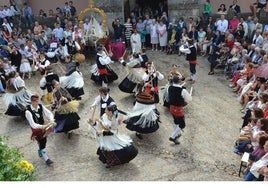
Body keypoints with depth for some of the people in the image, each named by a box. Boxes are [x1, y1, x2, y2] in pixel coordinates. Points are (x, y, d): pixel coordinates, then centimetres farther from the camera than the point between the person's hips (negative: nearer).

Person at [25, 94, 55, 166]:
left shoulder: (41, 106, -15)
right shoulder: (28, 112, -28)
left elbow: (49, 113, -14)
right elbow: (33, 125, -31)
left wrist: (51, 121, -34)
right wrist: (42, 126, -42)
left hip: (43, 126, 5)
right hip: (36, 128, -5)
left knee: (44, 141, 20)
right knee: (42, 143, -5)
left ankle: (40, 151, 51)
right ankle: (46, 159, 7)